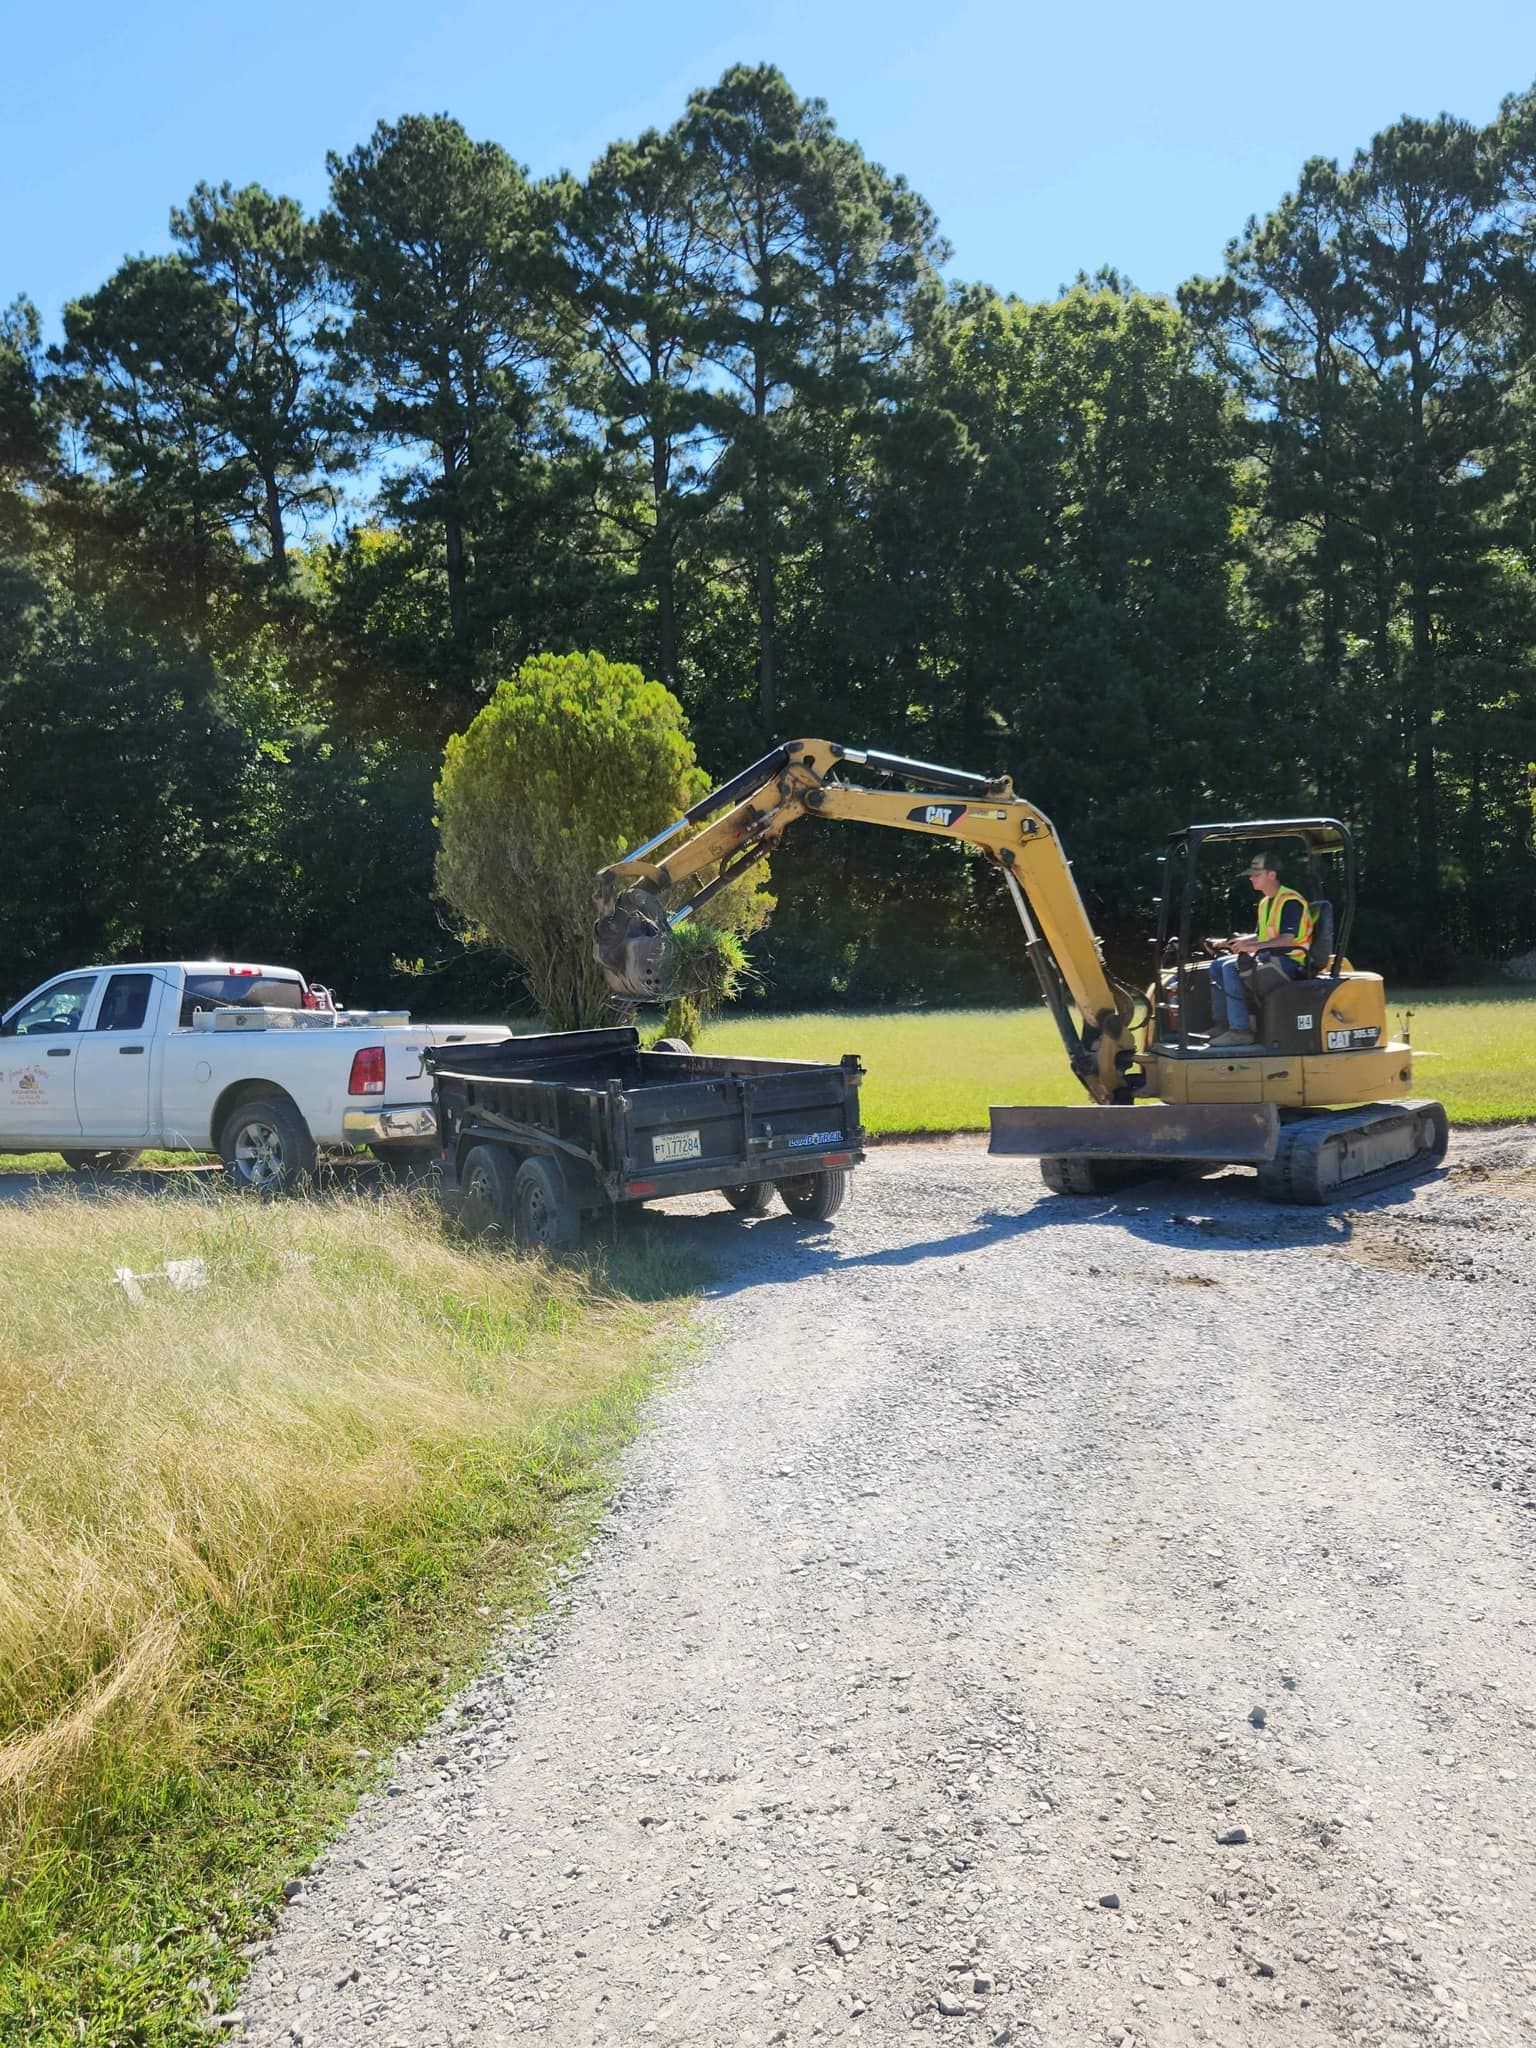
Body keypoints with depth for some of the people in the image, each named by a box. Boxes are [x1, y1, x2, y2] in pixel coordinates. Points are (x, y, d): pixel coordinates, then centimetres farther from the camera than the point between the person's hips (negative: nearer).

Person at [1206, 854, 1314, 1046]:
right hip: (1269, 957, 10)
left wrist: (1253, 946, -29)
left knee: (1231, 967, -26)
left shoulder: (1290, 900, -13)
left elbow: (1287, 939, -24)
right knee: (1217, 965, 5)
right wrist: (1236, 942, 10)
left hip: (1288, 960, -10)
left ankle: (1240, 1031, -29)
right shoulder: (1265, 902, 18)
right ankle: (1222, 1023, 2)